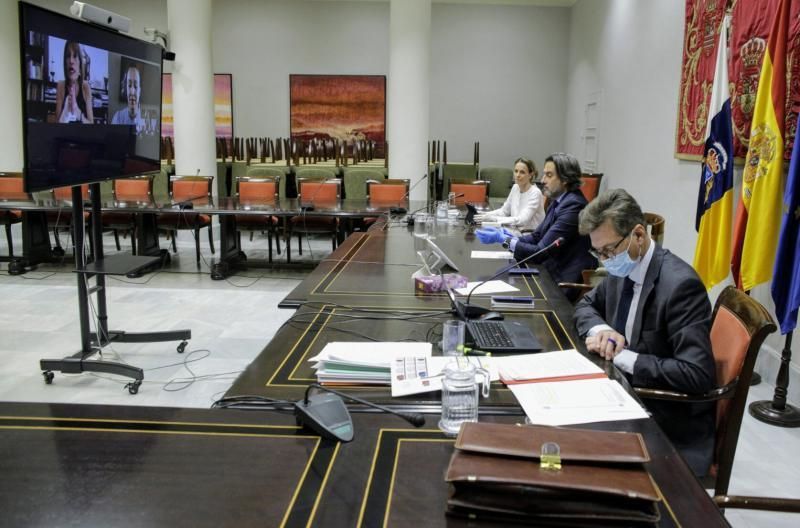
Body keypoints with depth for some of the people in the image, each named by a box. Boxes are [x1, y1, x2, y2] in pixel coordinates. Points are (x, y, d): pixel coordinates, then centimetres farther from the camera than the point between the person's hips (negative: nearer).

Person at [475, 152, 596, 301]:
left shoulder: (573, 205, -20)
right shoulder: (559, 201, 9)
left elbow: (542, 252, -21)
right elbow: (536, 237, 8)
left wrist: (505, 240, -16)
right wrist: (508, 235, -8)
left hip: (564, 283, -8)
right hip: (551, 271, 8)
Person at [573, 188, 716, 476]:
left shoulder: (680, 284, -23)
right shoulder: (621, 269, 0)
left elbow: (697, 374, -27)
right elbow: (586, 304, 17)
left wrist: (622, 356, -23)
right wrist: (600, 329, -6)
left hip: (670, 424, -7)